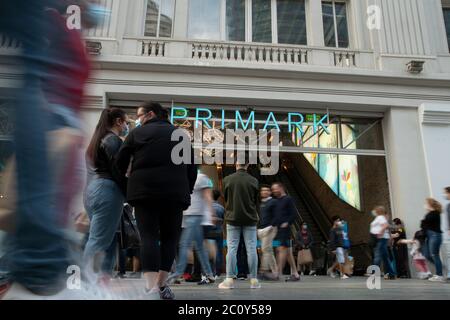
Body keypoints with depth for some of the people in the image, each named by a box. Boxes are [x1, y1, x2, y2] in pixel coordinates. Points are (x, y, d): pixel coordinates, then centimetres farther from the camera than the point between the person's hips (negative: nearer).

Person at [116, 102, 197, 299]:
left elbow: (120, 163, 7)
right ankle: (161, 285, 9)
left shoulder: (137, 133, 10)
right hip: (174, 192, 2)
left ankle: (151, 288, -14)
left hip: (144, 191, -1)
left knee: (149, 236, -3)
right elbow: (192, 168, 13)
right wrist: (187, 192, 18)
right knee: (169, 237, 9)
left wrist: (123, 184, 23)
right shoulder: (181, 134, 16)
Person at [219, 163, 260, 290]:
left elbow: (225, 198, 7)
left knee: (232, 248, 4)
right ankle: (254, 280, 7)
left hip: (232, 218, 0)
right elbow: (257, 201, 5)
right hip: (250, 219, 0)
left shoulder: (227, 179, -5)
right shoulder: (254, 181, -4)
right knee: (251, 249, 4)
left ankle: (229, 280, 4)